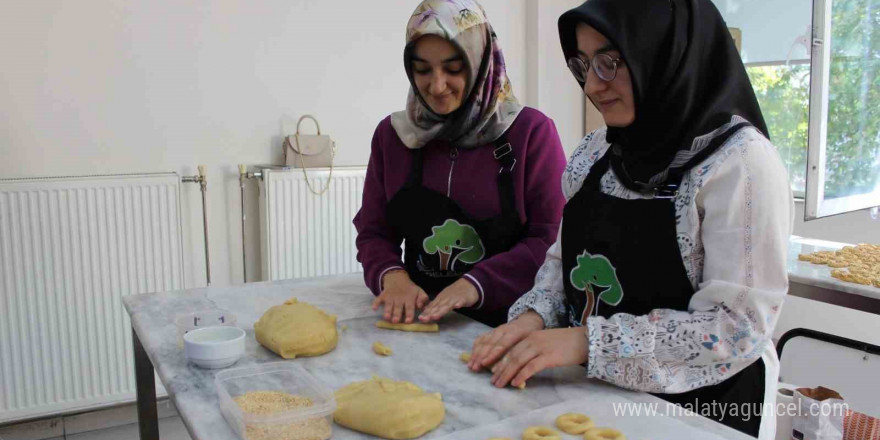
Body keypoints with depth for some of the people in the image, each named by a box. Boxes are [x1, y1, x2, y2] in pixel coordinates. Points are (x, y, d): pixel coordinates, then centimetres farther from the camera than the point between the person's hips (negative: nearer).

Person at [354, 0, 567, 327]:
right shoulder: (392, 135, 6)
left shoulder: (531, 131, -3)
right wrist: (392, 274, -13)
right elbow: (373, 233, 8)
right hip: (417, 318, 2)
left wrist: (477, 284, -19)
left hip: (508, 321, -2)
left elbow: (554, 239, -7)